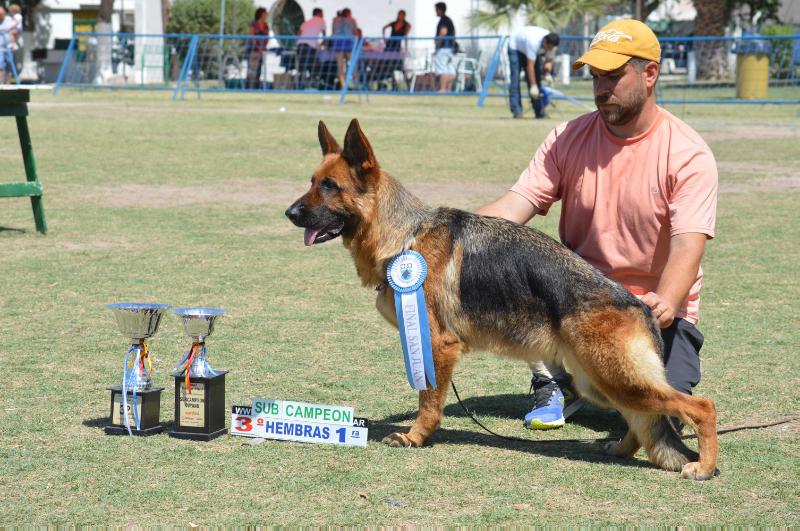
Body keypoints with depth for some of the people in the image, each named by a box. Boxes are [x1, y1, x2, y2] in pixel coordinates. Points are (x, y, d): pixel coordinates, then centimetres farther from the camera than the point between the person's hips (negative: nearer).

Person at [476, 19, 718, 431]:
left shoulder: (688, 155, -13)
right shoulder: (568, 139, -3)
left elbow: (688, 246, -24)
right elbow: (515, 206, -12)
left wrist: (665, 303, -45)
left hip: (656, 308, -3)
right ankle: (550, 384, -6)